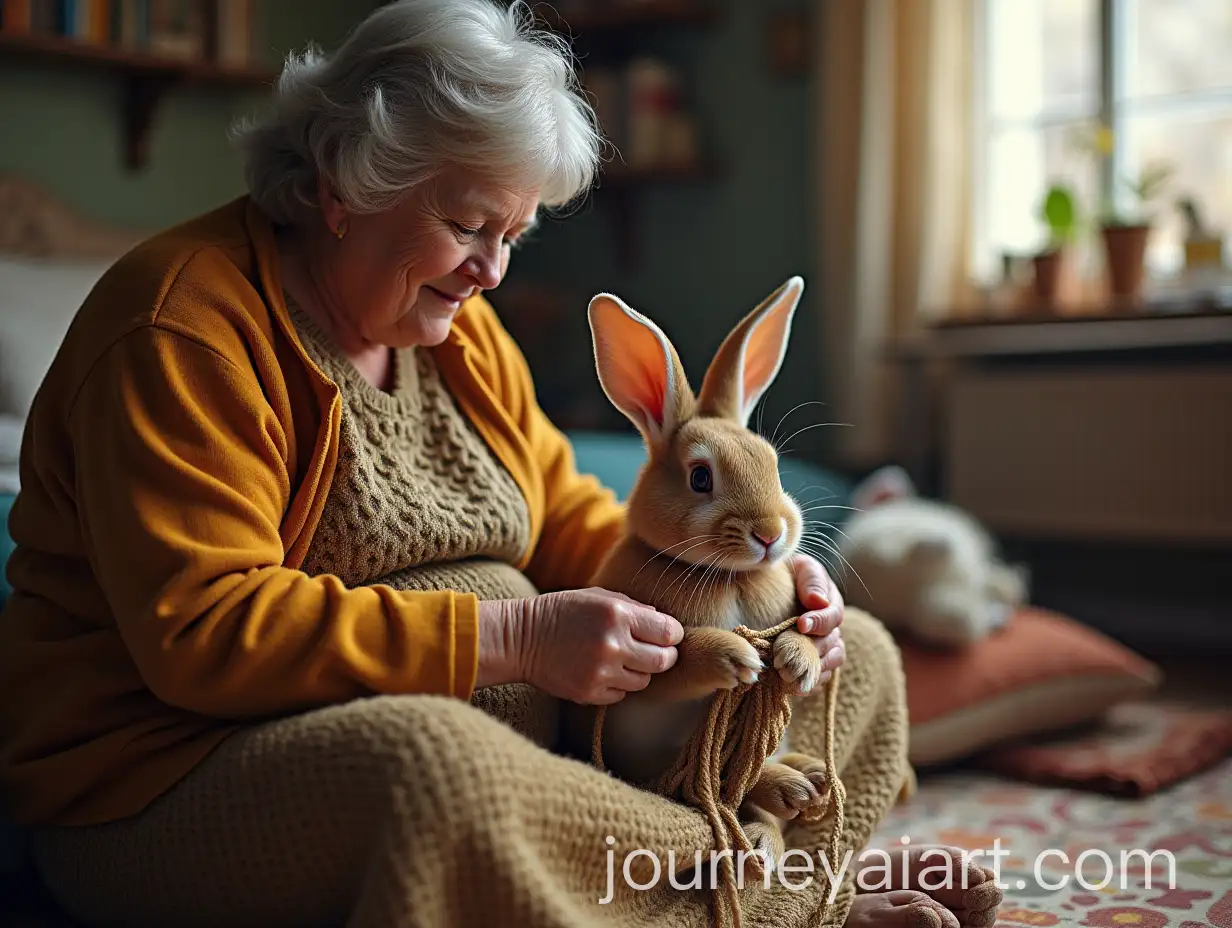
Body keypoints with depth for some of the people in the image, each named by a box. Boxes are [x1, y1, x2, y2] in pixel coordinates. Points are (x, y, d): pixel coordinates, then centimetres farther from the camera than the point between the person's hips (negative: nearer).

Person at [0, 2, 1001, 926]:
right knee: (438, 760, -43)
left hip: (509, 734, 8)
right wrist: (513, 639, -28)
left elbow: (571, 522, 15)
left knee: (858, 658, 3)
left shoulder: (458, 332, 11)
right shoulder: (182, 327, -14)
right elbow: (204, 631, -24)